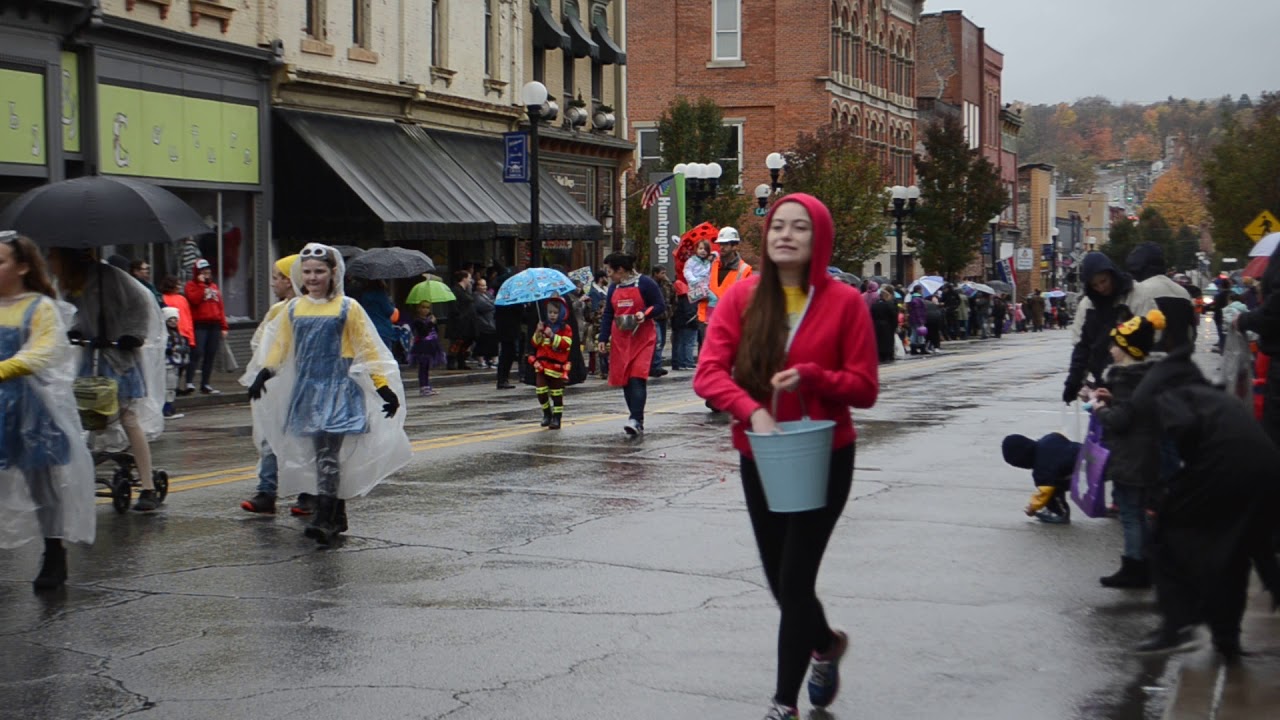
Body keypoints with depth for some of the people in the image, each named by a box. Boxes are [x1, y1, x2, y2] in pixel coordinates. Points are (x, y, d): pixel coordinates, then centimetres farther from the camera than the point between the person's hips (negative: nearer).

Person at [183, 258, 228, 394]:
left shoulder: (214, 286, 22)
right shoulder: (191, 285, 5)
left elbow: (220, 307, 19)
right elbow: (195, 299, -15)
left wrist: (223, 326, 14)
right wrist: (201, 284, -8)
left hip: (214, 325, 6)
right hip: (199, 325, -6)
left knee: (211, 356, 4)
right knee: (197, 353, -17)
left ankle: (205, 384, 9)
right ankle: (189, 382, -20)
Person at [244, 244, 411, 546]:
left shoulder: (348, 308, -1)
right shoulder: (292, 309, 11)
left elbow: (367, 349, 1)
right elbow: (279, 346, 14)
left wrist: (384, 387, -4)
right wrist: (263, 373, -4)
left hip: (338, 388, -5)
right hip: (306, 388, 5)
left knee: (328, 453, -15)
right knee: (318, 453, 7)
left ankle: (324, 518, -19)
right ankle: (337, 517, 18)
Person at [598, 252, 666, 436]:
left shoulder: (645, 283, -5)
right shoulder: (613, 288, 14)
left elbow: (660, 306, -3)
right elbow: (607, 314, 16)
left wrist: (645, 314, -20)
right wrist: (603, 338, 9)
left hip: (642, 339, -6)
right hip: (620, 340, 6)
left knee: (637, 378, -17)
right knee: (624, 380, 3)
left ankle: (636, 420, -23)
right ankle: (637, 422, 10)